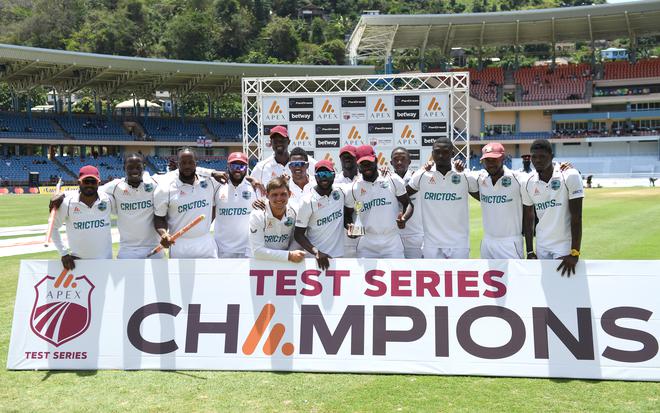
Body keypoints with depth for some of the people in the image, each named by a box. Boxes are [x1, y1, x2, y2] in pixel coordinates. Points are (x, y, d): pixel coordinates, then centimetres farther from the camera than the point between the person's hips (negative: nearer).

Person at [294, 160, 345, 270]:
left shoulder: (340, 192, 1)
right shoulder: (308, 201, -11)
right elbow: (298, 234, -10)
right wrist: (316, 252, -23)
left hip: (338, 255, 4)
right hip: (314, 257, -4)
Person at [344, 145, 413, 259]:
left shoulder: (393, 180, 0)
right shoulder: (353, 189, 3)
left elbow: (408, 204, 6)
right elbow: (347, 214, 14)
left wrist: (404, 218, -16)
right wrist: (349, 225, -10)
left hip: (392, 242, -1)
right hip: (367, 245, 1)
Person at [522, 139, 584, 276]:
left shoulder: (569, 176, -12)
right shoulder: (529, 183, 2)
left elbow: (576, 217, -13)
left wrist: (574, 253, -18)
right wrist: (529, 252, 8)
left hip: (565, 245, -4)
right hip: (541, 248, 4)